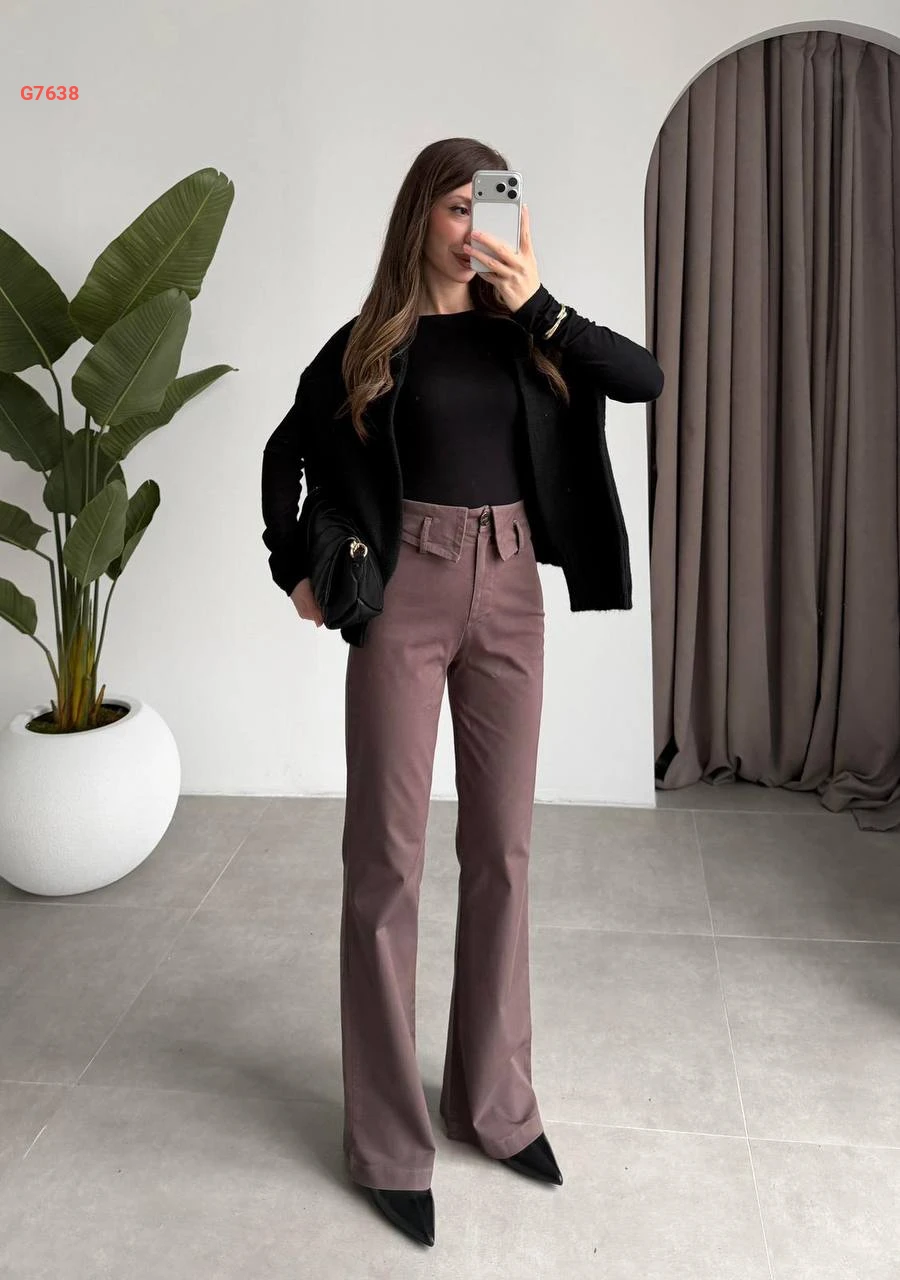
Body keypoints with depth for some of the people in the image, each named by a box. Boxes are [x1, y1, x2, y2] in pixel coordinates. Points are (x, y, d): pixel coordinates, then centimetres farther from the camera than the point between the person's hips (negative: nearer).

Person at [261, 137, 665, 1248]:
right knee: (387, 852, -1)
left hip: (510, 593, 4)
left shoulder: (521, 332, 9)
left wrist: (540, 305, -11)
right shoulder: (372, 340, 2)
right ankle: (387, 1141, 13)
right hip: (407, 594, -3)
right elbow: (287, 448, 12)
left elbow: (645, 379, -4)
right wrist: (294, 568, 5)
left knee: (501, 847, 8)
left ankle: (494, 1098, 26)